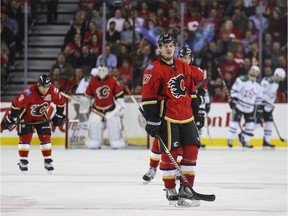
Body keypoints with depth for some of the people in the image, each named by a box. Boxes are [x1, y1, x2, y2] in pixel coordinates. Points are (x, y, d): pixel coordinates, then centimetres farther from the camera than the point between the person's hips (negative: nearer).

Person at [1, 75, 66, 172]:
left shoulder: (53, 92, -22)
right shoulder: (29, 93, -35)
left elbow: (60, 101, -2)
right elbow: (16, 104, -27)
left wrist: (59, 116, 4)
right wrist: (11, 118, -20)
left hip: (41, 117, 4)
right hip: (26, 117, -4)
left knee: (45, 138, -2)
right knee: (25, 138, -9)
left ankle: (48, 161, 8)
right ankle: (23, 162, 0)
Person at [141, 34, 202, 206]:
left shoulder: (183, 66, 12)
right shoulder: (153, 70, -9)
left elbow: (191, 89, 21)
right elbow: (148, 97, -11)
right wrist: (152, 120, -15)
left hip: (186, 116, 7)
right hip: (167, 117, -7)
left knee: (191, 150, 3)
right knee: (170, 153, -6)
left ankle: (186, 188, 10)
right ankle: (170, 191, 4)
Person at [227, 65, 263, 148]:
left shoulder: (258, 85, 5)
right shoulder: (242, 80, -12)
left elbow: (259, 98, 13)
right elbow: (234, 90, -10)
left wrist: (259, 108, 10)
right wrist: (233, 99, -17)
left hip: (250, 108, 5)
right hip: (239, 105, -5)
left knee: (250, 125, 0)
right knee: (235, 122, -4)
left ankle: (245, 141, 11)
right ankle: (230, 140, 7)